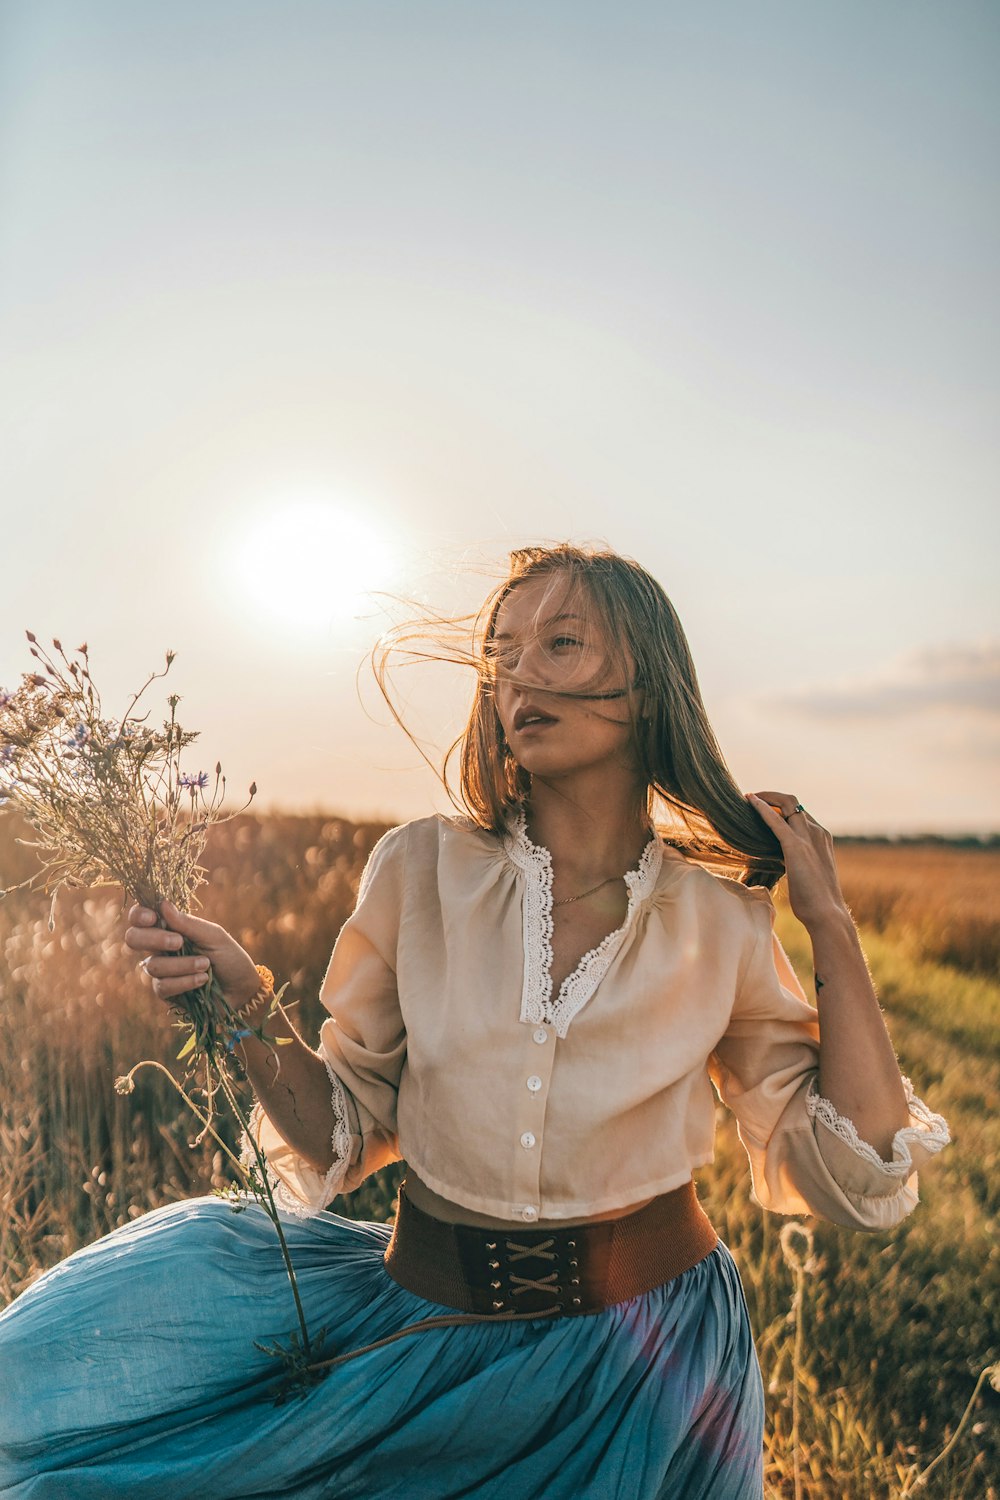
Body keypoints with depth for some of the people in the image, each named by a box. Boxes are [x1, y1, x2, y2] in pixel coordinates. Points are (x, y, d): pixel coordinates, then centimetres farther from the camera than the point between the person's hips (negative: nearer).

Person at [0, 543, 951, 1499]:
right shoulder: (418, 870, -9)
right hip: (432, 1315, 2)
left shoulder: (721, 919, -9)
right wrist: (246, 1008, -19)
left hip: (644, 1341, -1)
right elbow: (345, 1135, -2)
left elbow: (855, 1177, -8)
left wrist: (831, 928, -10)